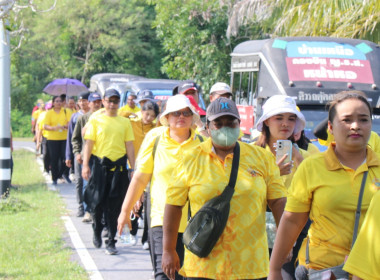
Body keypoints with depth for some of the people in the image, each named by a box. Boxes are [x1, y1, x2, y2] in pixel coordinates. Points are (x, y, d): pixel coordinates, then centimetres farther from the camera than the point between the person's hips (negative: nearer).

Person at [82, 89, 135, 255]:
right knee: (97, 202, 1)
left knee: (114, 206, 1)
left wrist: (133, 168, 5)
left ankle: (111, 242, 7)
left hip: (119, 166, 1)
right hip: (100, 165, -1)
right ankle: (97, 232, 27)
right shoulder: (95, 121, 4)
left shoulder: (125, 122, 9)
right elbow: (89, 143, 1)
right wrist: (85, 165, -8)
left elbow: (129, 146, 10)